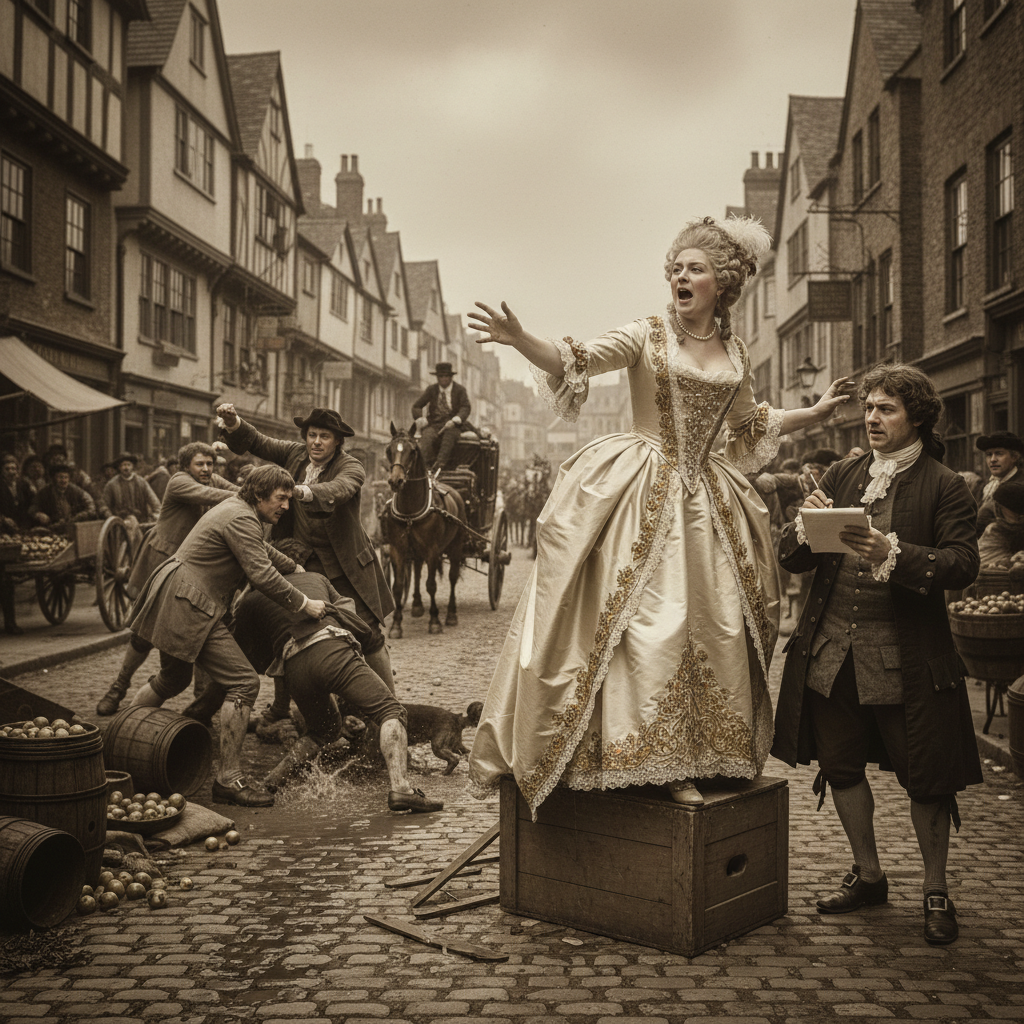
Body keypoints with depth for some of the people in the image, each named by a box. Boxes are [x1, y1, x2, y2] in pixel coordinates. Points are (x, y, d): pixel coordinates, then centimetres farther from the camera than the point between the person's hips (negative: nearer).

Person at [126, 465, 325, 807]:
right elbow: (262, 575, -22)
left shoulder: (237, 510, 17)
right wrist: (304, 604, -14)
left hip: (174, 602, 11)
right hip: (188, 608, -11)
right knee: (243, 683, -12)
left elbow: (262, 550, 35)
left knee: (172, 679, 28)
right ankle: (228, 779, -11)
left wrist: (296, 568, 40)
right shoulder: (241, 519, -16)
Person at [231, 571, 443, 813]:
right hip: (331, 650, -2)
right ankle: (399, 787, -24)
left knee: (324, 730, 27)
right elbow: (359, 626, 31)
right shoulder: (315, 578, 33)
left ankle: (271, 782, 20)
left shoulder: (248, 603, 30)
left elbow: (255, 663, 32)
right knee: (390, 712, -4)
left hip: (293, 667, 3)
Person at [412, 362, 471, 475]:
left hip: (453, 426, -2)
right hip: (433, 425, 2)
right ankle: (428, 468, -40)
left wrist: (454, 421, -24)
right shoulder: (431, 389, 12)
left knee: (449, 435, -38)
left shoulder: (460, 390, 7)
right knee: (426, 438, -32)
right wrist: (423, 421, -10)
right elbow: (416, 406, 10)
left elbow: (465, 408, -5)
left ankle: (439, 464, -51)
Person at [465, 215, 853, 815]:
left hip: (704, 499, 5)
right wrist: (520, 339, -33)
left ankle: (684, 763, 14)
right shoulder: (647, 336, -2)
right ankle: (645, 756, 1)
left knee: (711, 627, 3)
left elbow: (750, 425, 25)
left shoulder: (735, 353, 11)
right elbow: (577, 361, -16)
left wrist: (816, 412, 26)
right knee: (645, 620, -9)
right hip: (640, 494, -4)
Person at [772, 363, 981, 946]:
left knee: (925, 778, 3)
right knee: (841, 766, 12)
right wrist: (808, 524, -12)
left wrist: (891, 553, -26)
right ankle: (868, 876, 31)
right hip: (831, 651, 5)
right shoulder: (842, 476, 12)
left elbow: (963, 564, -13)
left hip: (907, 657, -4)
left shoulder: (945, 486, -2)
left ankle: (936, 892, 23)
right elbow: (793, 560, 10)